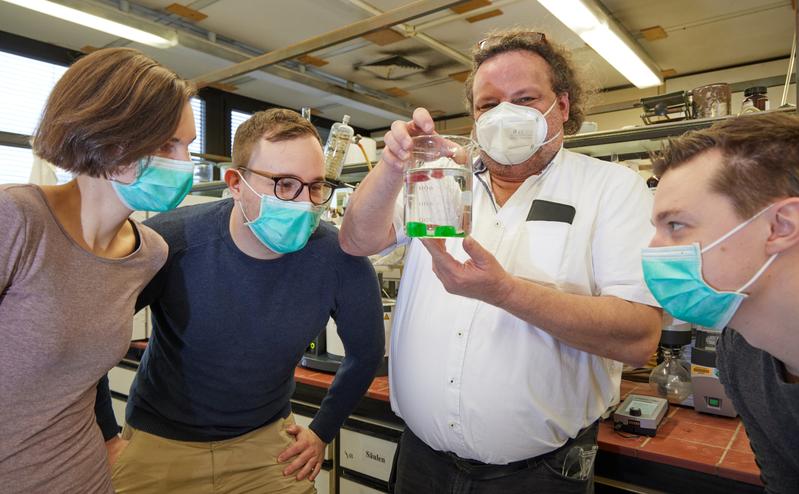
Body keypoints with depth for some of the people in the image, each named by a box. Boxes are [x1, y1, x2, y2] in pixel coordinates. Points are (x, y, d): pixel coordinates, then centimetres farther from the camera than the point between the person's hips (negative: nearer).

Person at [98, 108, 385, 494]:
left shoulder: (341, 260, -21)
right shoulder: (168, 241, -24)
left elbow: (367, 351, -2)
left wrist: (322, 432, 2)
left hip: (267, 439, 1)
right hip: (160, 441, 0)